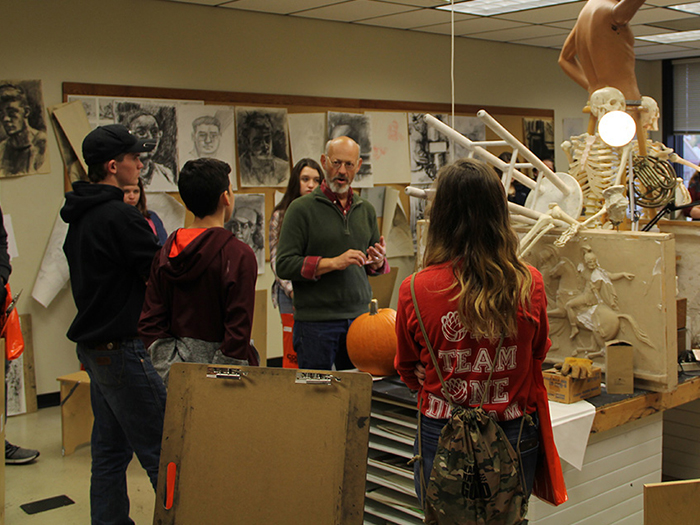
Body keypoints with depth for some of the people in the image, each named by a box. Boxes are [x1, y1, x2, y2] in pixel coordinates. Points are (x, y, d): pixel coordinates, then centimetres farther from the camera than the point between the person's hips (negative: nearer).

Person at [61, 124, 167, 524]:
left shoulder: (81, 215, 12)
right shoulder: (120, 216, -18)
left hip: (93, 345, 10)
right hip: (122, 348, -10)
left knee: (110, 447, 17)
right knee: (161, 450, -3)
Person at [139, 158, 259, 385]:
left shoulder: (166, 252, 7)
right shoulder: (239, 255, -12)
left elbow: (149, 324, 6)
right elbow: (238, 331, -15)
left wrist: (170, 367, 4)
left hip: (177, 370, 6)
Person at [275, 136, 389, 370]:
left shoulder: (366, 209, 13)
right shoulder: (301, 208, -3)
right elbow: (284, 265, -10)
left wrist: (378, 262, -3)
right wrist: (333, 263, -17)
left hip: (360, 316, 4)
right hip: (315, 321, -4)